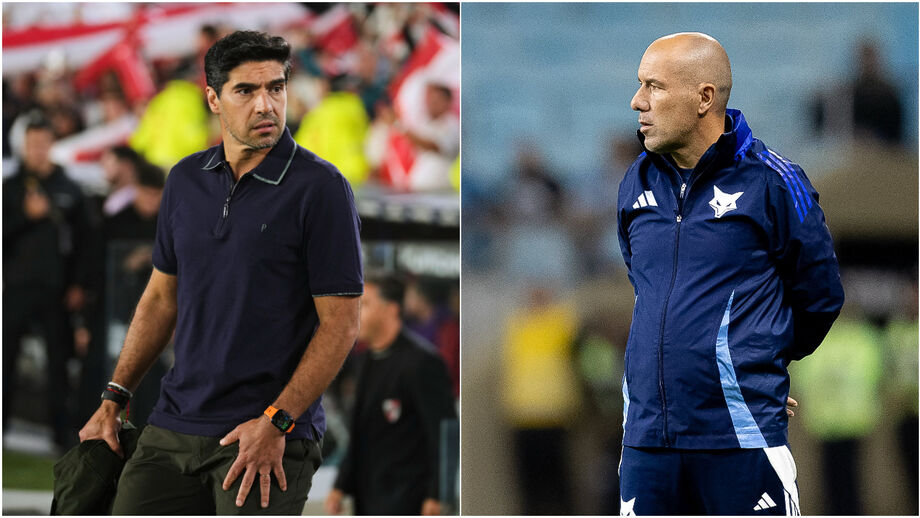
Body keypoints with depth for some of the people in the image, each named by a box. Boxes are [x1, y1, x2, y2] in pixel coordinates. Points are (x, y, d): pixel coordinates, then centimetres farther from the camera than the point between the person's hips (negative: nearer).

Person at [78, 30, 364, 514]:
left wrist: (276, 423, -15)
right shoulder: (186, 180, 10)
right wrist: (113, 398, 14)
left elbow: (340, 324, -9)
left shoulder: (319, 187, -8)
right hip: (174, 423, 5)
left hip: (271, 438, -5)